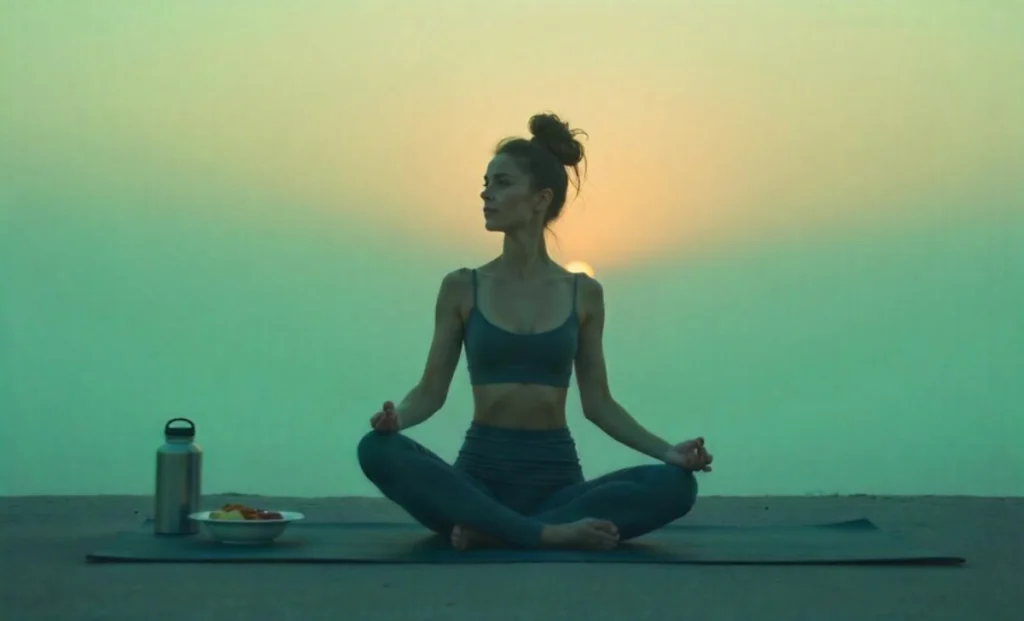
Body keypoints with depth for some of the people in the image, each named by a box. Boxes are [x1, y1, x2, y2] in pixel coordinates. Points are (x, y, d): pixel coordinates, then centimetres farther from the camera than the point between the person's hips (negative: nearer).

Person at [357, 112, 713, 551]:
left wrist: (667, 450, -6)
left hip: (556, 475, 1)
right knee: (378, 450, -31)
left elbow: (597, 402, 8)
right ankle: (549, 533, -32)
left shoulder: (584, 293, 5)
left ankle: (493, 528, -26)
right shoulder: (461, 288, 3)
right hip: (480, 470, -1)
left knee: (676, 484, -26)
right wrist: (396, 417, -20)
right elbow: (432, 389, 3)